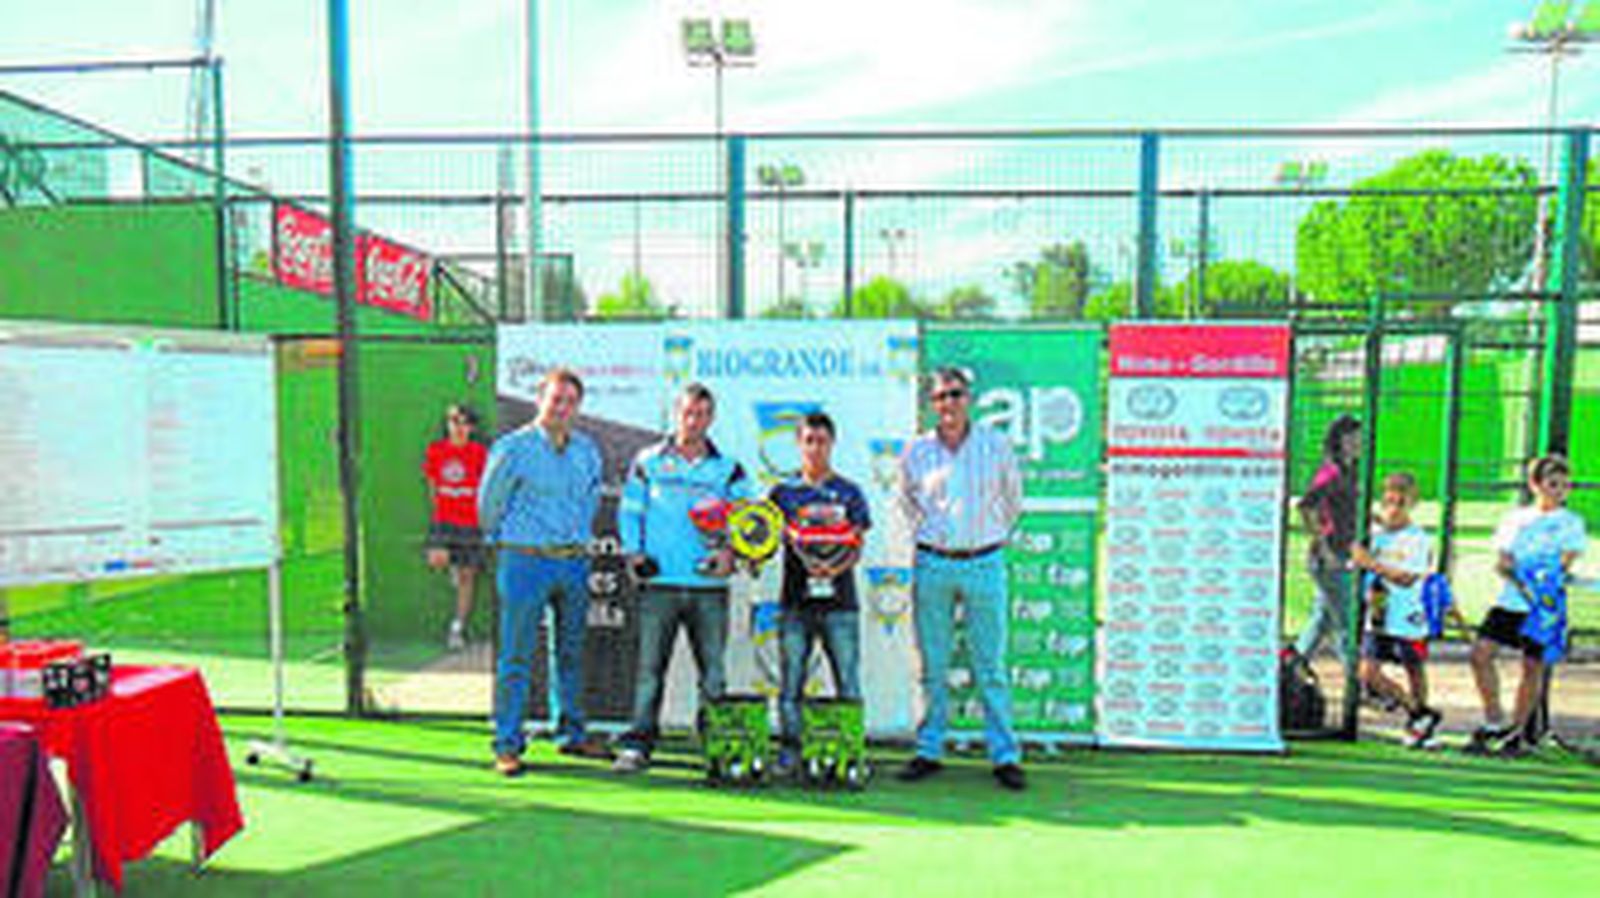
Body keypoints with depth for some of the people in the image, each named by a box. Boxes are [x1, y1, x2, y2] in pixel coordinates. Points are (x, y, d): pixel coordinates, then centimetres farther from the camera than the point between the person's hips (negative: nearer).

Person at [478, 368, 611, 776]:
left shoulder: (587, 450, 9)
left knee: (571, 653, 14)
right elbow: (489, 504, 2)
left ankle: (572, 734, 26)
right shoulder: (512, 448, -7)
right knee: (516, 657, -1)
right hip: (526, 562, -5)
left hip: (574, 563, 5)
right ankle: (507, 745, 9)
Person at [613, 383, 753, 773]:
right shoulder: (647, 463, 9)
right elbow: (629, 511, 11)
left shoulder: (728, 470, 10)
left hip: (710, 585, 1)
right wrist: (634, 553, -2)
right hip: (659, 584, -1)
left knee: (713, 671, 5)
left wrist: (731, 552, -9)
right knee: (649, 667, 0)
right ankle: (638, 744, 8)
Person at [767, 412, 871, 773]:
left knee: (848, 683, -1)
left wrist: (837, 568, -16)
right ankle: (789, 750, 16)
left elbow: (858, 546, 3)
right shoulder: (782, 492, 10)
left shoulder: (849, 492, 8)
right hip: (795, 601, 1)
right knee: (790, 682, 5)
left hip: (839, 601, -1)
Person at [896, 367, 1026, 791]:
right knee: (932, 667, 7)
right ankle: (928, 751, 17)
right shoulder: (916, 452, 3)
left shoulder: (996, 445, 1)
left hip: (984, 565, -1)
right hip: (932, 565, 1)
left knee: (991, 667, 2)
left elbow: (1013, 499, 15)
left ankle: (1005, 755, 11)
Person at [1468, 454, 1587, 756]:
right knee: (1481, 652, -9)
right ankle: (1494, 721, 6)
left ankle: (1518, 732, 17)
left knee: (1533, 667, 3)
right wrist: (1506, 568, -13)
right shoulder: (1516, 518, 12)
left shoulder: (1571, 522, 4)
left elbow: (1564, 564, -6)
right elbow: (1503, 559, 8)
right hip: (1509, 601, 3)